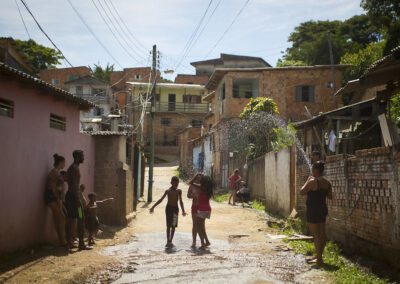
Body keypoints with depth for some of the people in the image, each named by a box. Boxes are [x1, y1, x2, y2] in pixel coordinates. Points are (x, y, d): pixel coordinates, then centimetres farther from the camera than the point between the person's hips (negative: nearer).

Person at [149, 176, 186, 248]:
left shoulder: (179, 191, 1)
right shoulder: (168, 191, -7)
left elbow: (180, 201, 2)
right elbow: (161, 200, -7)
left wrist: (183, 211, -8)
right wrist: (153, 207, -11)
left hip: (175, 209, 3)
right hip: (169, 208, -3)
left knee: (173, 226, 4)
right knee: (168, 226, -3)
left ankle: (170, 241, 14)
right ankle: (168, 241, 3)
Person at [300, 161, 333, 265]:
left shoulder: (312, 181, -18)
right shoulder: (327, 182, 5)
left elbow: (302, 192, -10)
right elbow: (330, 196, 13)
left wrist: (307, 181, -2)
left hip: (313, 210, -8)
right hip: (323, 209, 8)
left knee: (315, 234, -4)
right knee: (322, 234, 14)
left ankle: (319, 259, -3)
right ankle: (319, 256, 25)